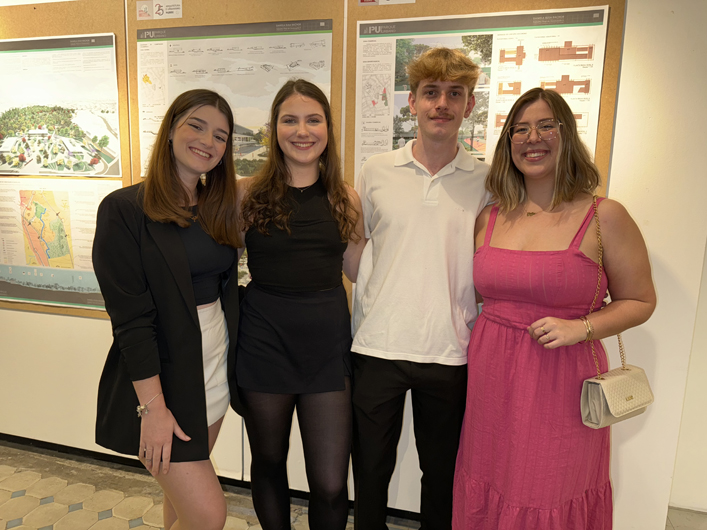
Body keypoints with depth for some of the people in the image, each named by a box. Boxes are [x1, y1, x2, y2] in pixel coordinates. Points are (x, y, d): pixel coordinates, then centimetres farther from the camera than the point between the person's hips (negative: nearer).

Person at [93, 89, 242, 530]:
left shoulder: (218, 208, 6)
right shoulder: (124, 209, -13)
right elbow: (131, 317, -17)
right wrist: (153, 406, -18)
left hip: (214, 370, 6)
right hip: (163, 377, -6)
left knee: (185, 492, 21)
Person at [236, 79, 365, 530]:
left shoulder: (345, 199, 4)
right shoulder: (248, 193, -3)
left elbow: (362, 270, 12)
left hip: (327, 344, 1)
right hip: (265, 341, 0)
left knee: (331, 487, 3)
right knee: (269, 462, 21)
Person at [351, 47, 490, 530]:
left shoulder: (488, 180, 1)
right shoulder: (376, 172, 2)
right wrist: (370, 307, 4)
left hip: (450, 353, 0)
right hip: (377, 346, 1)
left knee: (442, 473, 18)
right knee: (370, 468, 16)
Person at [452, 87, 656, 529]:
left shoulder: (604, 217, -6)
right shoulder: (489, 219, 5)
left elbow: (640, 301, 0)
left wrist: (580, 328, -14)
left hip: (562, 383, -3)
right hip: (491, 381, 4)